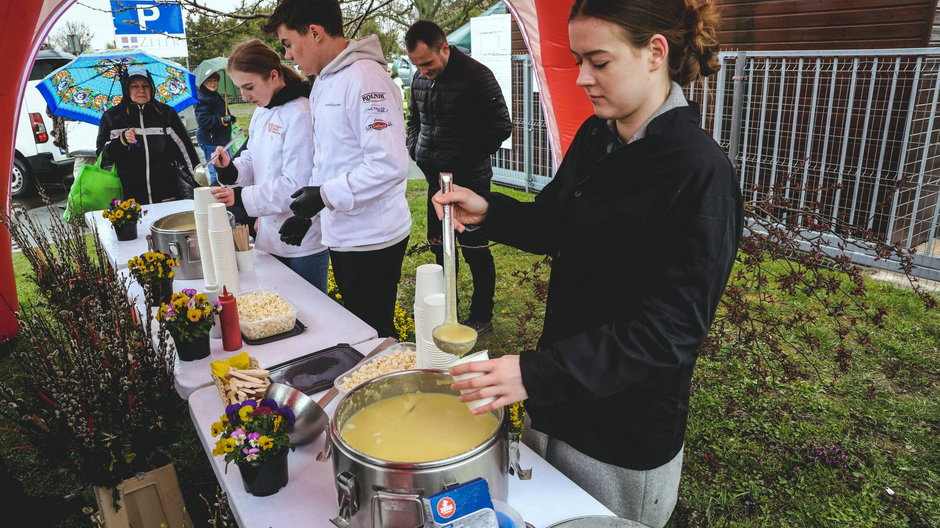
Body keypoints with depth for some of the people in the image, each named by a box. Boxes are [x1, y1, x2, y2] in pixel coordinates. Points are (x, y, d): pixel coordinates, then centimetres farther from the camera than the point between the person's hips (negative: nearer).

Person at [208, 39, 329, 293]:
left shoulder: (300, 115, -17)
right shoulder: (261, 112, 10)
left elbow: (297, 186, -20)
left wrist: (242, 197, -21)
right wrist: (231, 170, -5)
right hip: (271, 234, 8)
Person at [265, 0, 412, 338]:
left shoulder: (365, 79, -17)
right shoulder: (322, 83, 13)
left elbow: (390, 164, -26)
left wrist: (325, 195, -20)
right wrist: (307, 211, 11)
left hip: (371, 240, -9)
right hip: (342, 235, 9)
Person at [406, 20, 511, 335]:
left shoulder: (477, 76, -13)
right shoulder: (419, 80, 7)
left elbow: (501, 126, -12)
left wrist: (463, 161, -12)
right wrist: (415, 153, 6)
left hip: (469, 180, -7)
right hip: (436, 179, 7)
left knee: (474, 249, 0)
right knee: (440, 246, 14)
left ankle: (482, 317, 15)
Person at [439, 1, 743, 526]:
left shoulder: (701, 173, -24)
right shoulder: (594, 138, -1)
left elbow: (672, 329, -26)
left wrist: (539, 373, -34)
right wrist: (489, 212, -8)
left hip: (628, 431, -6)